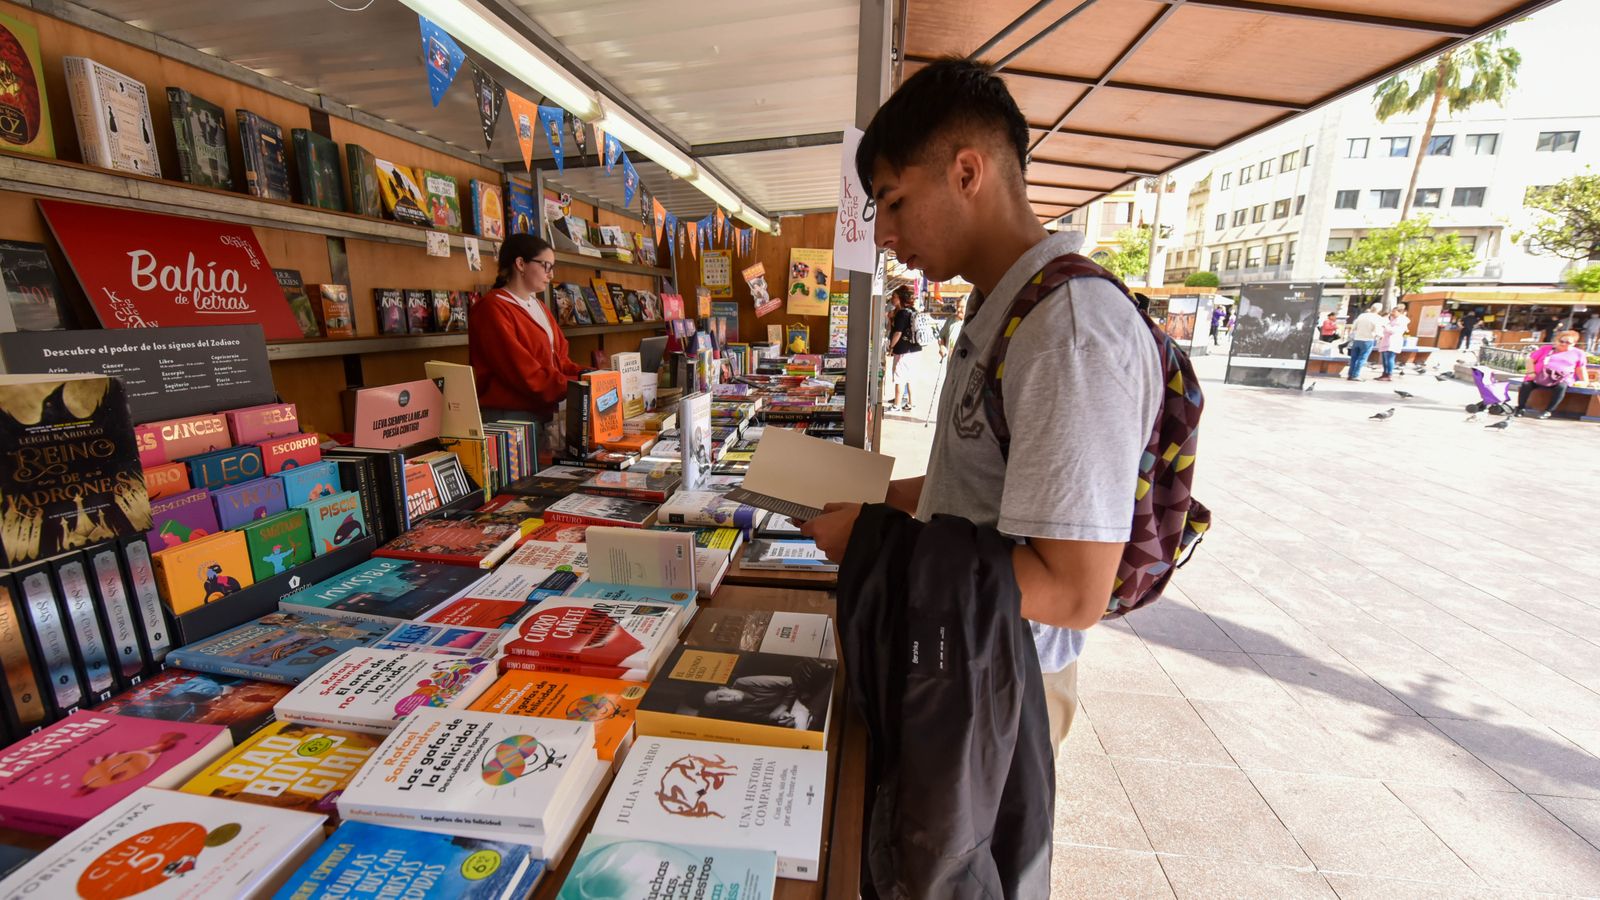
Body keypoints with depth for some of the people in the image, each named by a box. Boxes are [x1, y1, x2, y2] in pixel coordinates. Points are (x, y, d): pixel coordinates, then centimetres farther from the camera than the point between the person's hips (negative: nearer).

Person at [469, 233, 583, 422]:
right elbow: (524, 374, -20)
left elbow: (558, 358, 11)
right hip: (507, 416, -8)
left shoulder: (539, 306, 15)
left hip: (544, 412, 8)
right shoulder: (493, 308, -13)